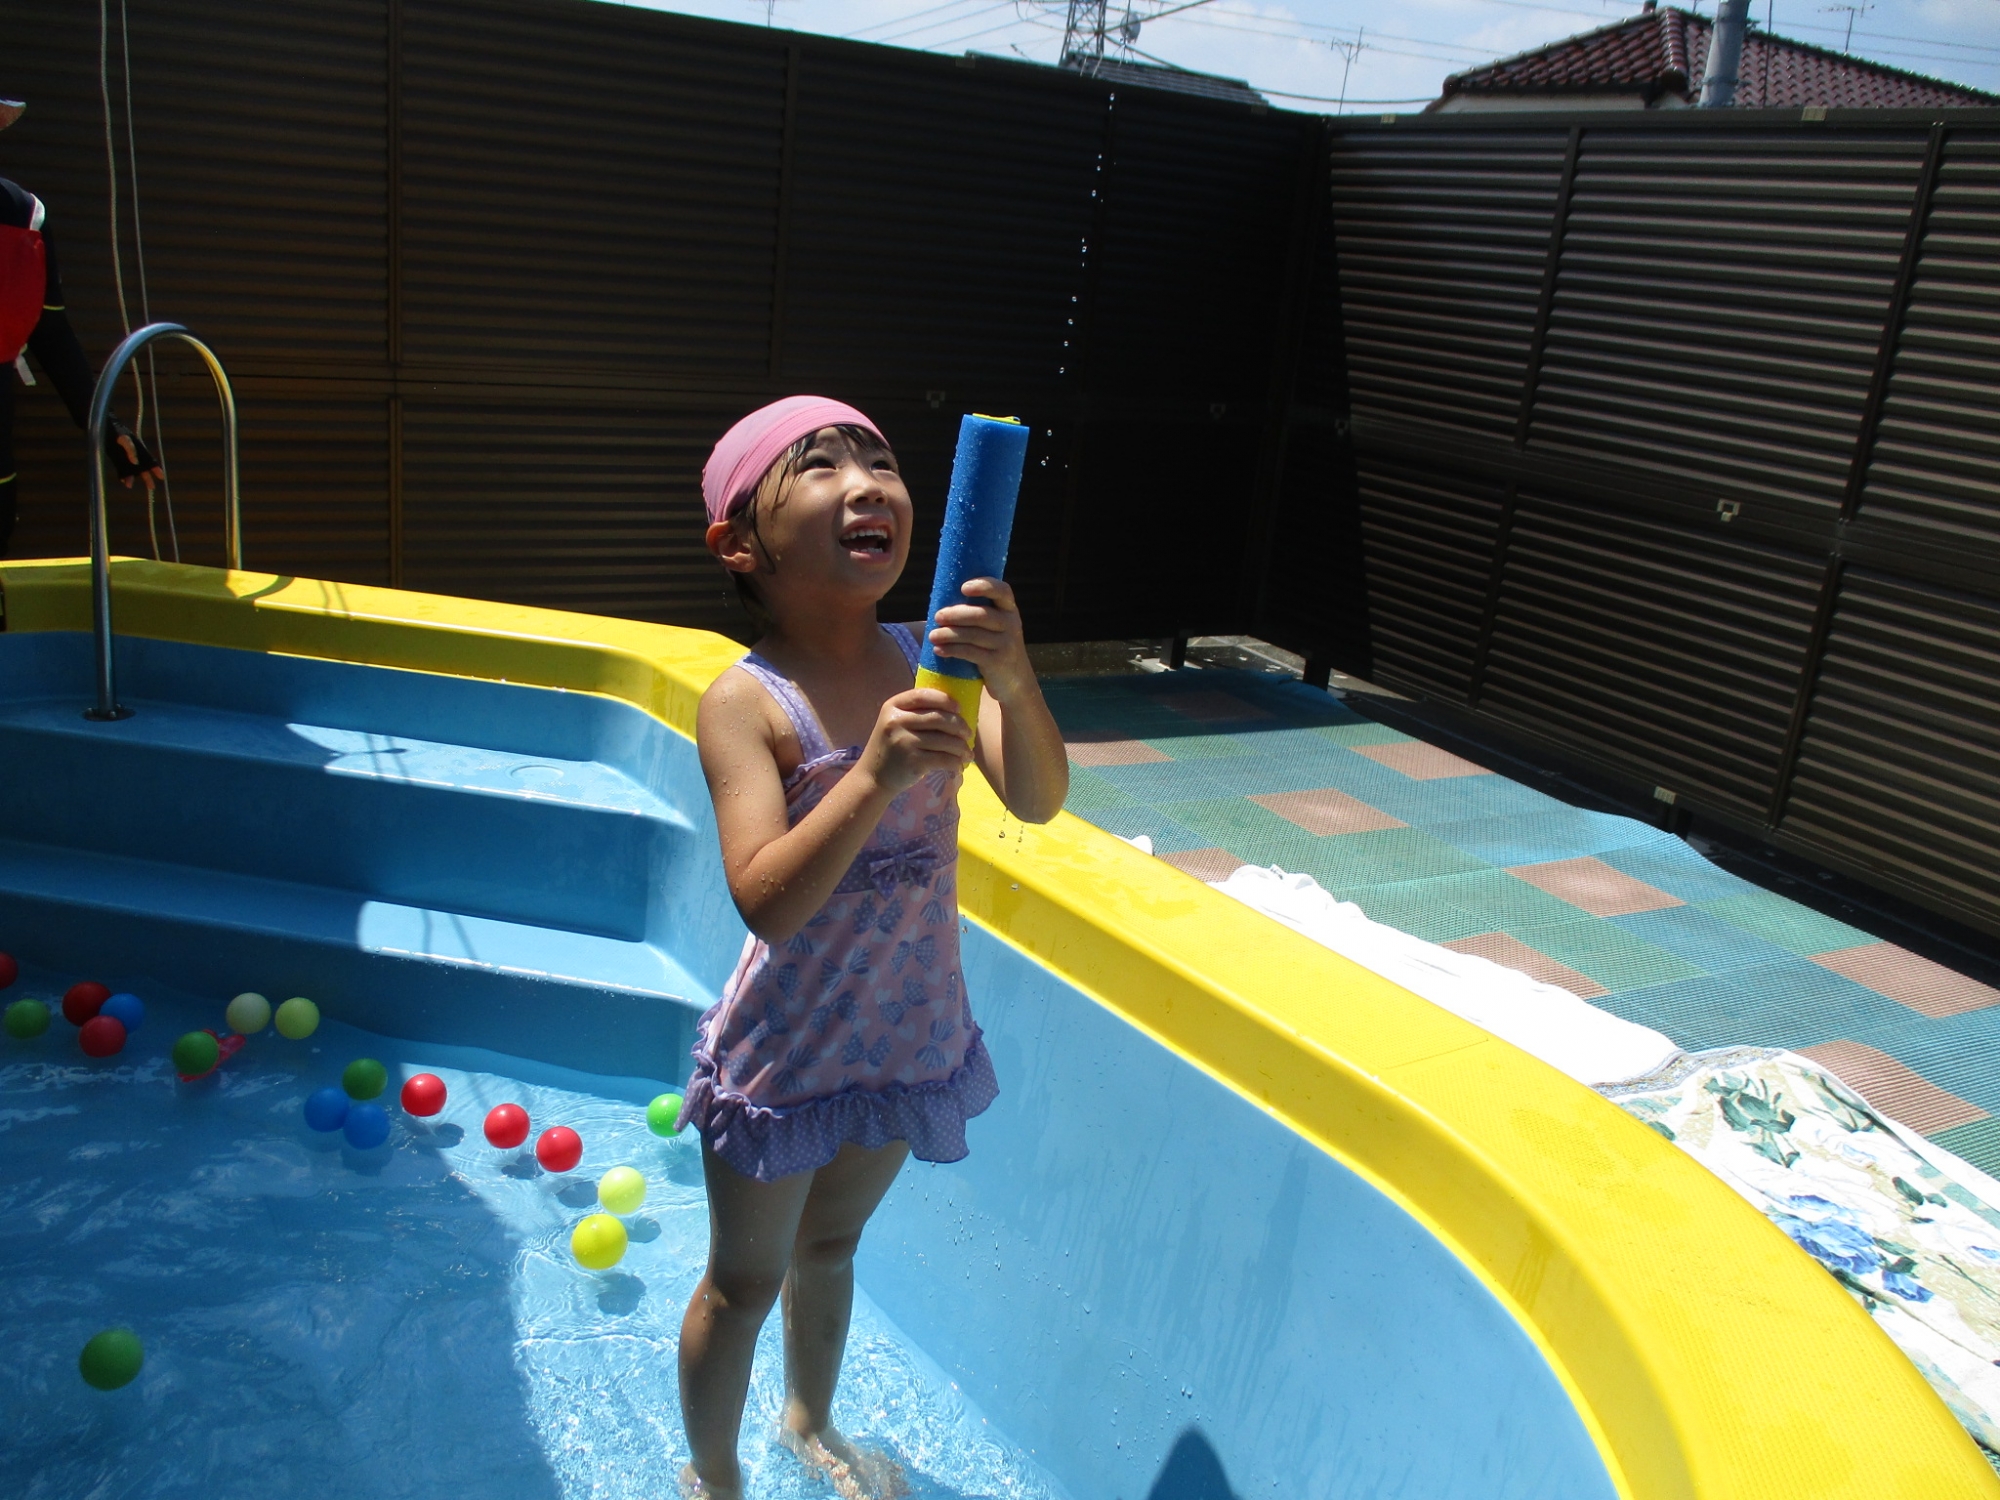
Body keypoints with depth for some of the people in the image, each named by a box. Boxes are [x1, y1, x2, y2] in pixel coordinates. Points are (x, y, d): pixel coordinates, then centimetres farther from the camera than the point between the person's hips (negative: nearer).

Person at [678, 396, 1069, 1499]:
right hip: (790, 1046, -4)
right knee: (746, 1279, 18)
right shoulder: (746, 702, -23)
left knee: (830, 1242, 29)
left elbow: (1038, 801, -21)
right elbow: (768, 903, -32)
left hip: (910, 1029, 5)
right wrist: (876, 774, -44)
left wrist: (1012, 679, -39)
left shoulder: (926, 659, -11)